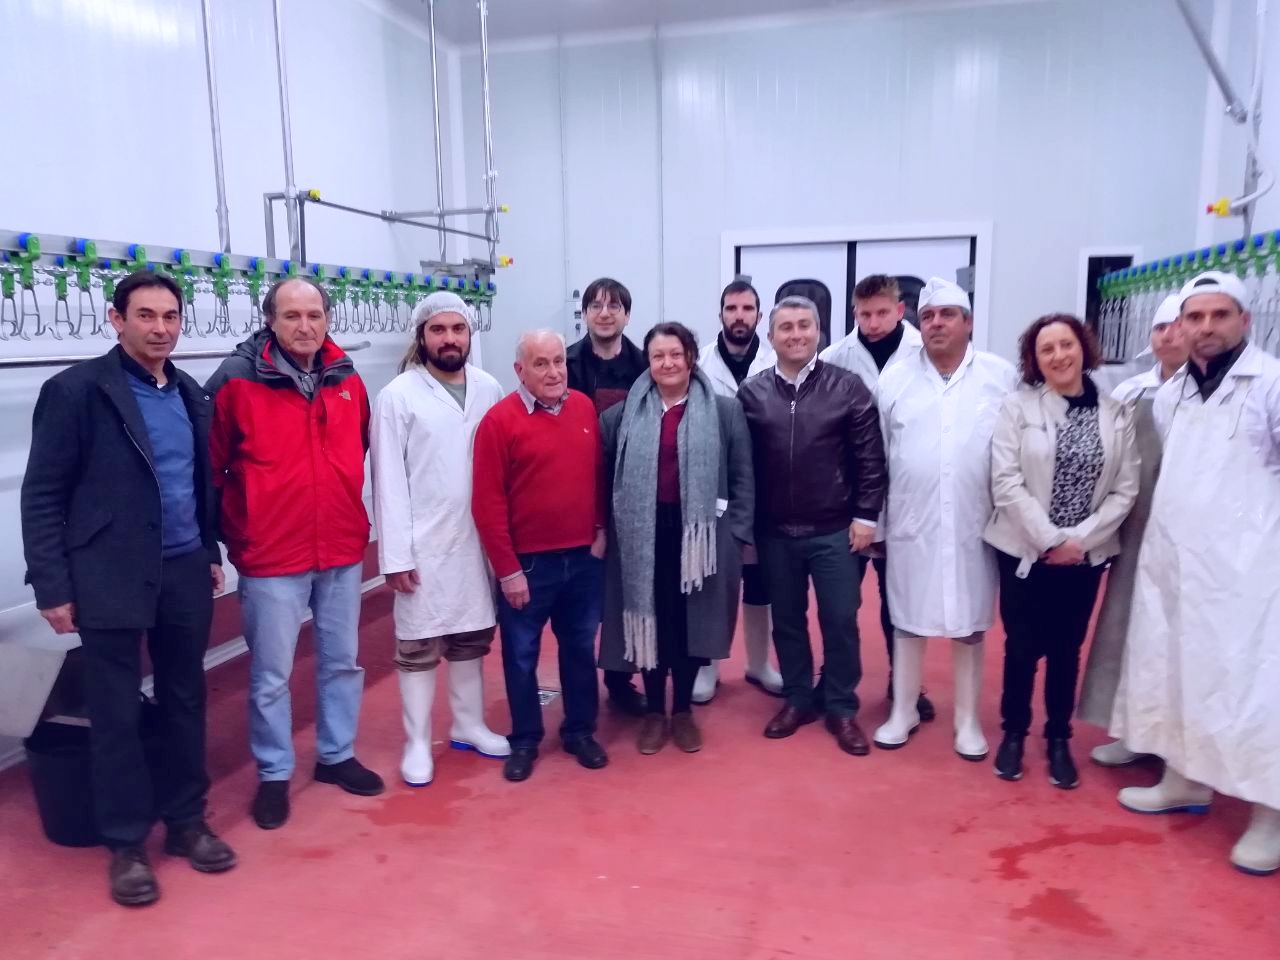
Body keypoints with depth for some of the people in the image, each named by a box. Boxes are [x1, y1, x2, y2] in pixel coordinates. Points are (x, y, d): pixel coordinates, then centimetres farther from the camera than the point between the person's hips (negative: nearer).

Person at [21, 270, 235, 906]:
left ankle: (186, 820, 30)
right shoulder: (76, 390, -8)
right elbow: (42, 495, -8)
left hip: (185, 574, 5)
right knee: (116, 714, 6)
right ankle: (125, 844, 22)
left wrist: (210, 553, 13)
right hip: (110, 580, -5)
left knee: (184, 702, 14)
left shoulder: (190, 394, 9)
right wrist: (52, 586, -11)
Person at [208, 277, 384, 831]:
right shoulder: (238, 381, -10)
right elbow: (209, 465, -4)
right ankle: (274, 775, 25)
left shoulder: (347, 380, 2)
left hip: (343, 549, 4)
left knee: (342, 661, 16)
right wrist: (233, 533, -1)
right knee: (271, 674, 7)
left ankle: (337, 755, 34)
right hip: (271, 555, -4)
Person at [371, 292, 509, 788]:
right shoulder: (398, 395, -6)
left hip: (478, 537, 4)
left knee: (472, 637, 16)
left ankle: (469, 725, 33)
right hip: (423, 543, -3)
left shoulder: (489, 389, 3)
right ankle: (417, 743, 21)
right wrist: (395, 553, -12)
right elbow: (388, 481, -8)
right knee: (418, 645, 6)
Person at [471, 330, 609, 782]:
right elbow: (487, 503, -11)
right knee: (522, 654, 10)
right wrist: (508, 569, -11)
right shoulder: (500, 420, -10)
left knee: (580, 647, 16)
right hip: (528, 562, -4)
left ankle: (580, 730, 33)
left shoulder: (585, 408, 4)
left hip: (585, 558, 4)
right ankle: (524, 740, 27)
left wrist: (602, 530, 5)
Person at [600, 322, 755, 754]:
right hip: (644, 535, 1)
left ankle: (683, 710, 27)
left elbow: (742, 477, 1)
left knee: (690, 623, 9)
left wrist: (737, 533, -4)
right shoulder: (624, 414, 4)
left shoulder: (725, 411, 0)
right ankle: (653, 711, 26)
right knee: (650, 621, 9)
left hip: (700, 533, -1)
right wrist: (602, 527, 0)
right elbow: (602, 473, 7)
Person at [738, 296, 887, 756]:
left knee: (840, 621, 7)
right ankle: (797, 699, 31)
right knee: (786, 620, 14)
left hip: (834, 530, -1)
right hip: (774, 532, 2)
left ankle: (841, 708, 24)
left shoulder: (848, 387, -3)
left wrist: (865, 515, -5)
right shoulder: (751, 392, 0)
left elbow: (870, 458, -2)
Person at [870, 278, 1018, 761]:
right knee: (907, 621, 11)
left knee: (970, 625, 10)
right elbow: (875, 454, 3)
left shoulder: (1003, 377, 0)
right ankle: (903, 712, 26)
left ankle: (967, 720, 25)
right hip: (911, 523, 1)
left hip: (975, 525, 0)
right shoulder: (895, 378, 2)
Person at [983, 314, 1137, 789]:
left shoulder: (1117, 414, 2)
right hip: (1025, 549, -1)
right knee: (1022, 648, 6)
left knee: (1066, 649, 12)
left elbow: (1125, 489, -1)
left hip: (1085, 553, 2)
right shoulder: (1017, 406, -4)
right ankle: (1013, 733, 24)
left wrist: (1080, 539, -11)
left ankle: (1058, 740, 27)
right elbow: (1005, 481, -10)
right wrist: (1048, 539, -15)